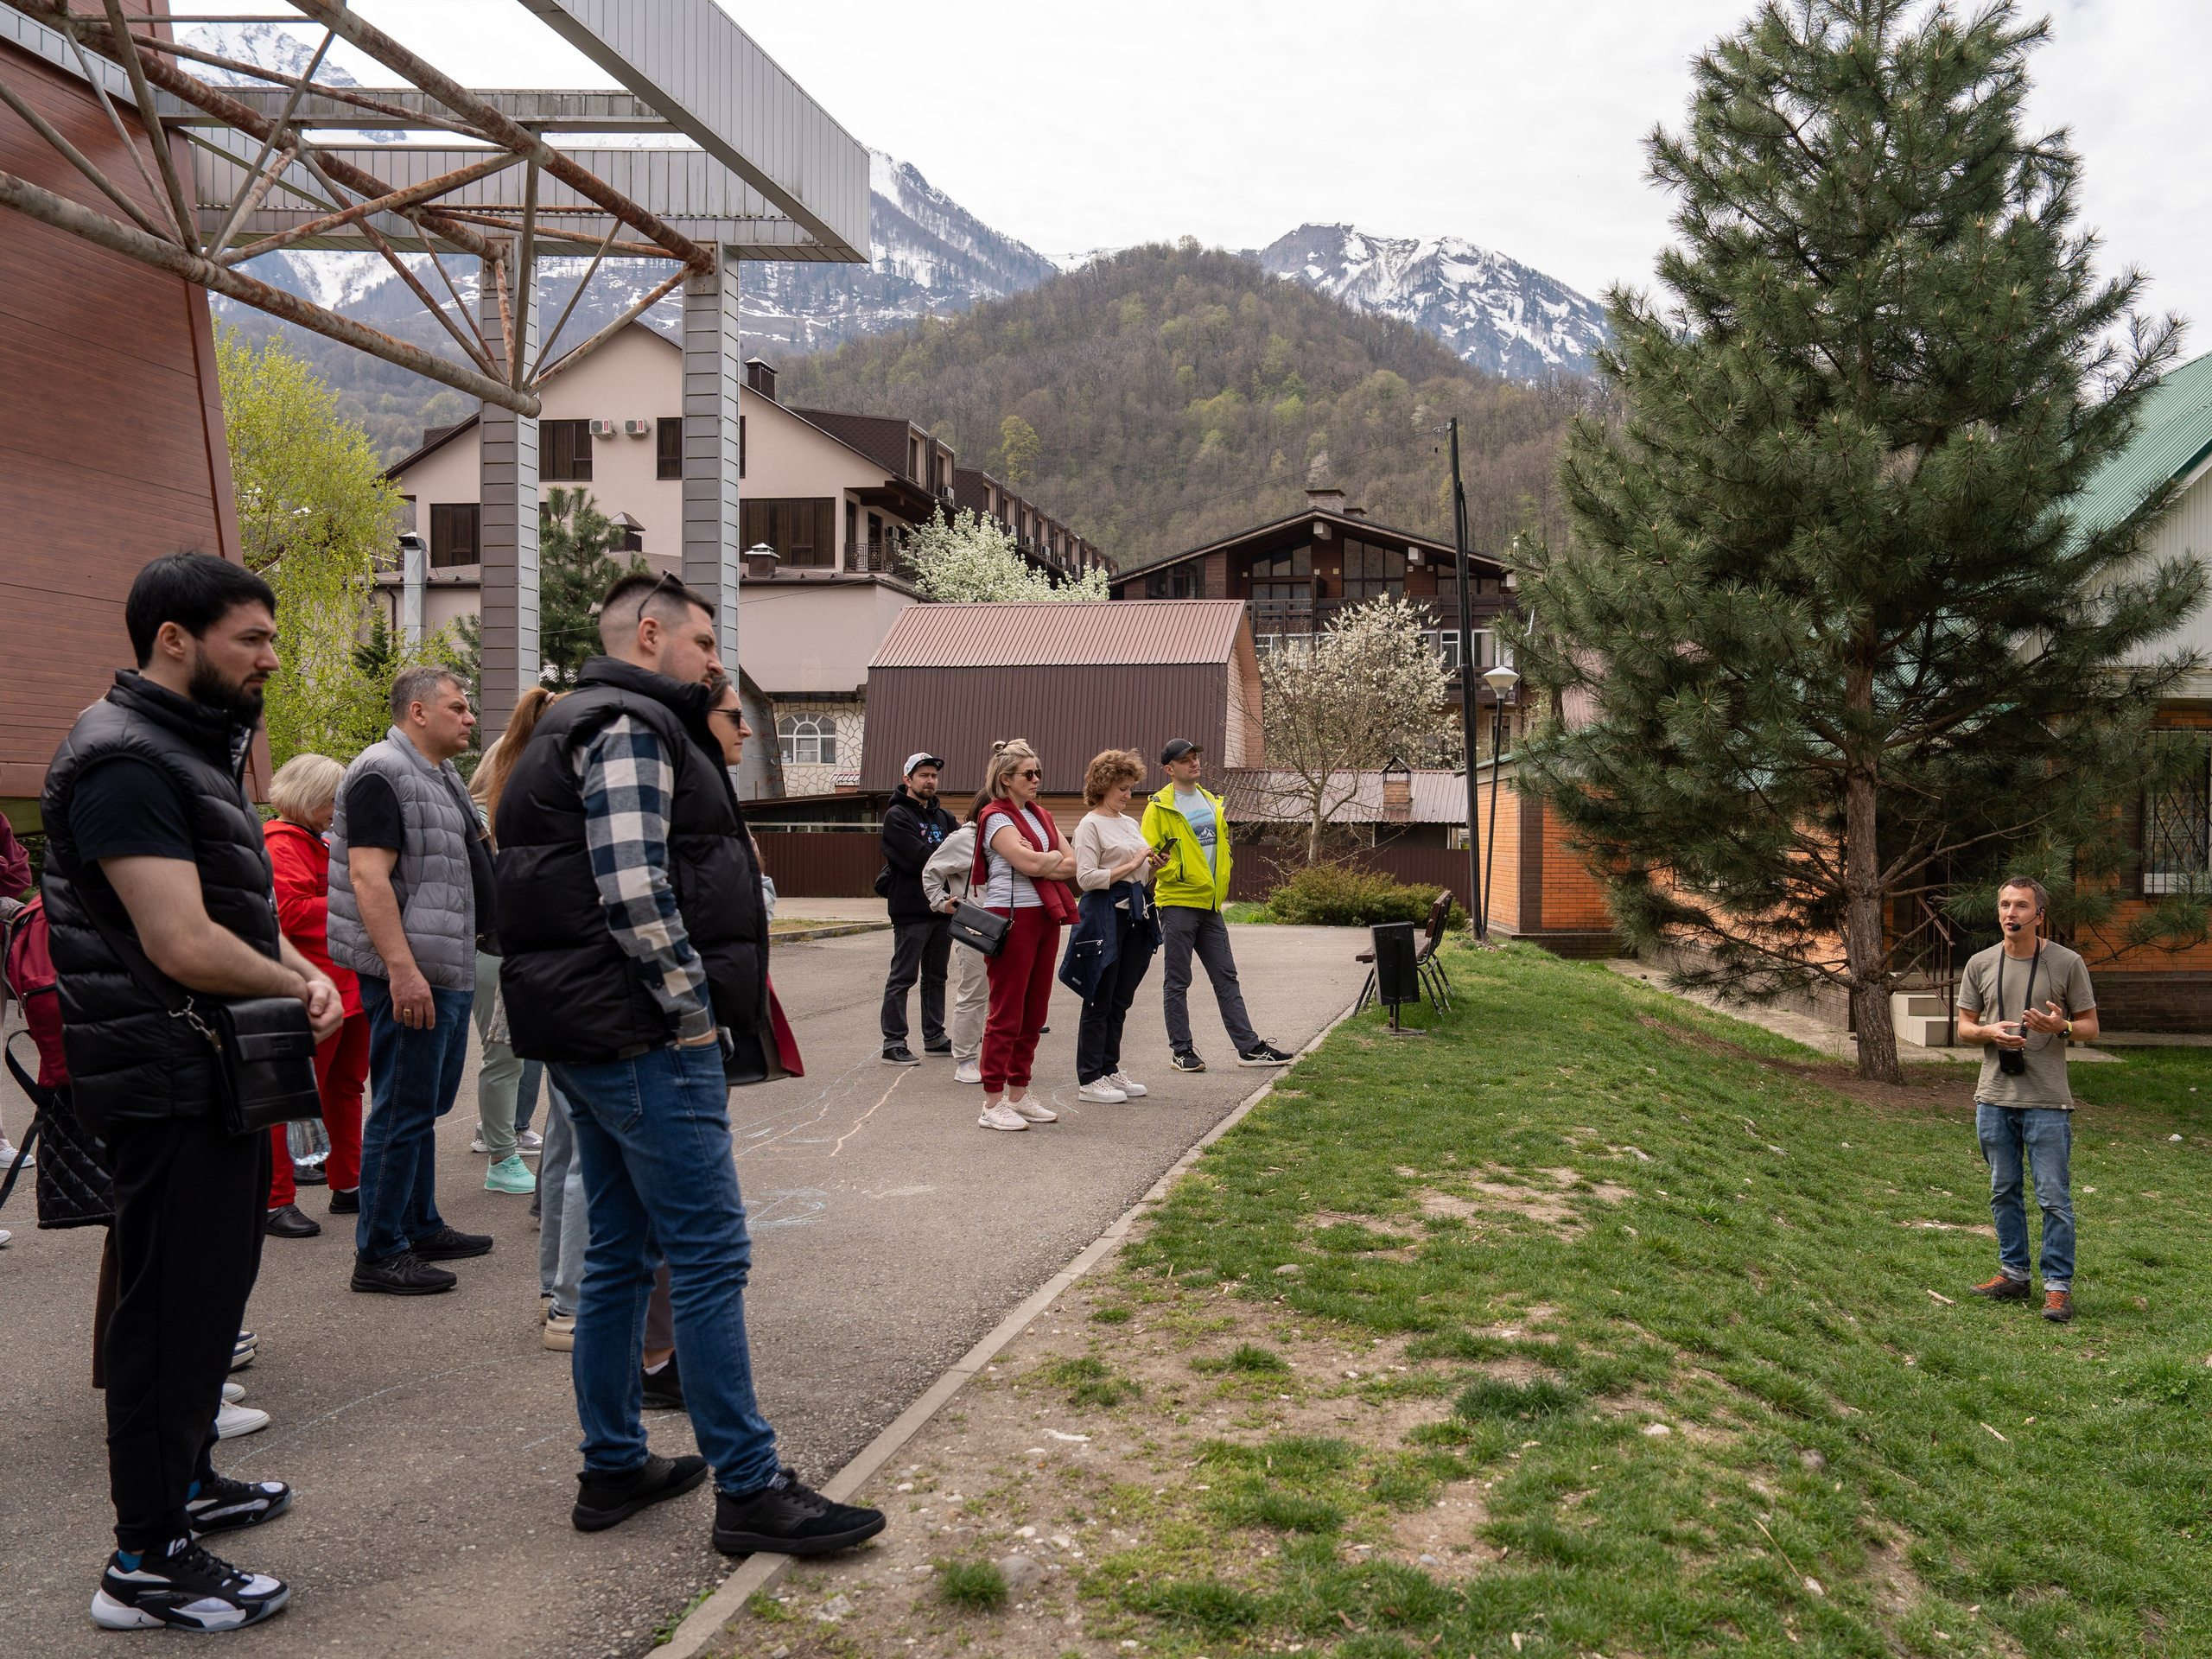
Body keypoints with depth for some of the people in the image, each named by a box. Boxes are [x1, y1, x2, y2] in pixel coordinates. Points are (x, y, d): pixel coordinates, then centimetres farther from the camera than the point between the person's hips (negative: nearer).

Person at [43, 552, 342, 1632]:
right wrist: (298, 987, -10)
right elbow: (186, 946, -26)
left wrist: (304, 972, 0)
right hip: (167, 1083, -11)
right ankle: (146, 1564, 8)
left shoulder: (193, 750, 15)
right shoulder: (124, 758, -19)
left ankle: (184, 1483, 38)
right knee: (170, 1308, -3)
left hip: (218, 1075, 11)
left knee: (212, 1288, 21)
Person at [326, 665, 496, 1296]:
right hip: (411, 975, -10)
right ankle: (379, 1254, 3)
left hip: (451, 968, 10)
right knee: (402, 1112, -5)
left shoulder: (440, 775, 18)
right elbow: (368, 876, -22)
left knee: (427, 1104, 17)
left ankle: (422, 1228, 28)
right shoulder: (382, 773, -14)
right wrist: (403, 969, -27)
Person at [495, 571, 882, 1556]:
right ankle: (749, 1490, 0)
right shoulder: (630, 728, -12)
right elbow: (635, 891, -23)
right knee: (711, 1255, -6)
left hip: (590, 1040, 11)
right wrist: (694, 1013, -15)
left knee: (621, 1252, 15)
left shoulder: (591, 726, 22)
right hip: (646, 1039, -11)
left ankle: (613, 1468, 24)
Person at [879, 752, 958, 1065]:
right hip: (911, 910, -7)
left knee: (936, 977, 14)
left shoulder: (943, 816, 17)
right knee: (902, 977, -4)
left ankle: (934, 1037, 23)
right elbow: (918, 858, -18)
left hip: (942, 907, 7)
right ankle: (893, 1043, -1)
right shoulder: (896, 816, -6)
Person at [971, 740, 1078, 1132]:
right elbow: (1029, 863, -19)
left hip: (1045, 916, 8)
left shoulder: (1041, 816, 18)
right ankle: (992, 1104, -1)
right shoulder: (996, 817, -6)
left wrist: (1039, 862, -8)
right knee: (1007, 1013, -6)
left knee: (1034, 1012, 10)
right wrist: (1054, 857, 1)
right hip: (1011, 917, -8)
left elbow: (1072, 865, 9)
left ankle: (1018, 1095, 19)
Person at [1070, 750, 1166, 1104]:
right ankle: (1088, 1079, 1)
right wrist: (1131, 865, -14)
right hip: (1106, 914, -8)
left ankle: (1109, 1070, 19)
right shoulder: (1091, 825, -5)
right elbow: (1086, 878, -15)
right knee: (1100, 1001, -4)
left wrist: (1152, 867, 2)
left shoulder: (1131, 823, 18)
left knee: (1120, 1000, 11)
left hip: (1135, 914, 8)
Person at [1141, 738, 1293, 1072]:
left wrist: (1221, 884, 16)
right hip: (1177, 903, -6)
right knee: (1177, 981, 2)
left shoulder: (1212, 803, 15)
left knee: (1226, 978, 8)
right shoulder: (1159, 807, -6)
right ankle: (1181, 1049, 10)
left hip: (1211, 904, 6)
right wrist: (1173, 870, -24)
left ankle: (1249, 1048, 10)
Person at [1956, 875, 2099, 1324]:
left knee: (2053, 1197, -2)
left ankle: (2059, 1286, 6)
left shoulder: (2067, 963, -2)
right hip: (1994, 1099, 4)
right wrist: (1990, 1032, -10)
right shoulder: (1980, 964, 6)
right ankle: (2013, 1274, 24)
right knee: (2004, 1193, 13)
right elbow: (1963, 1027, 12)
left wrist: (2061, 1027, -19)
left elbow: (2090, 1027, 3)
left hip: (2047, 1102, -4)